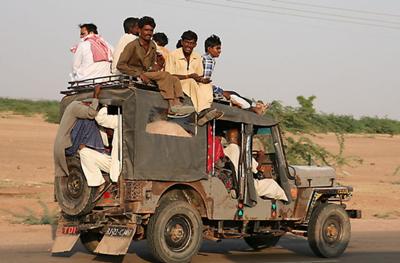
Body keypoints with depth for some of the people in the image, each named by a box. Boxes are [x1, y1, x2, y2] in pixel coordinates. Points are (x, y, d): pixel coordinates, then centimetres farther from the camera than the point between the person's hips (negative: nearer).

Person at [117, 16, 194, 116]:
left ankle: (177, 103, -35)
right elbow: (120, 65, -14)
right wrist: (139, 74, -21)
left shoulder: (153, 46, 15)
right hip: (134, 77, -7)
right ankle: (172, 106, -33)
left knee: (174, 80, -14)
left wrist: (158, 66, -5)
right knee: (165, 75, -26)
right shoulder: (133, 45, -6)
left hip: (148, 74, 7)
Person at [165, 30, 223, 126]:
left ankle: (205, 109, -45)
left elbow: (200, 77, 13)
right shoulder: (173, 55, -8)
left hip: (193, 84, 6)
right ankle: (202, 113, -45)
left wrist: (203, 80, -14)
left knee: (207, 85, -23)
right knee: (192, 82, -34)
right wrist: (188, 76, -21)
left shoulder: (197, 57, 11)